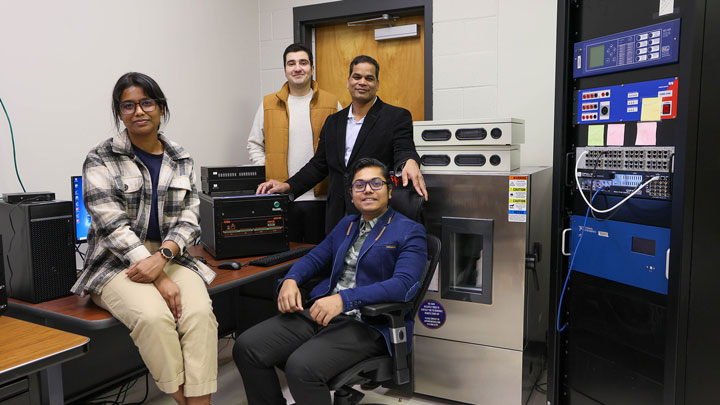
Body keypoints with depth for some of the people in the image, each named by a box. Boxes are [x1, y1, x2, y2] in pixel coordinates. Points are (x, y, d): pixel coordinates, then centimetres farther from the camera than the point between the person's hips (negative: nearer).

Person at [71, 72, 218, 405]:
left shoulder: (180, 160, 10)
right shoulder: (100, 160, -1)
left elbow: (188, 218, 4)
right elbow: (114, 226, -12)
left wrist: (162, 257, -17)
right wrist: (161, 279, -21)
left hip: (170, 256, 3)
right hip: (118, 263, -3)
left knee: (199, 312, -26)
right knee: (154, 316, -31)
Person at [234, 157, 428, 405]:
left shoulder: (410, 232, -1)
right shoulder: (346, 224, 22)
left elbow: (404, 284, -16)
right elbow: (315, 258, 23)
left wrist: (343, 299, -26)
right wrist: (290, 280, -1)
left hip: (368, 323, -6)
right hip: (321, 310, 7)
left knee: (301, 366, -31)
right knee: (246, 347, -10)